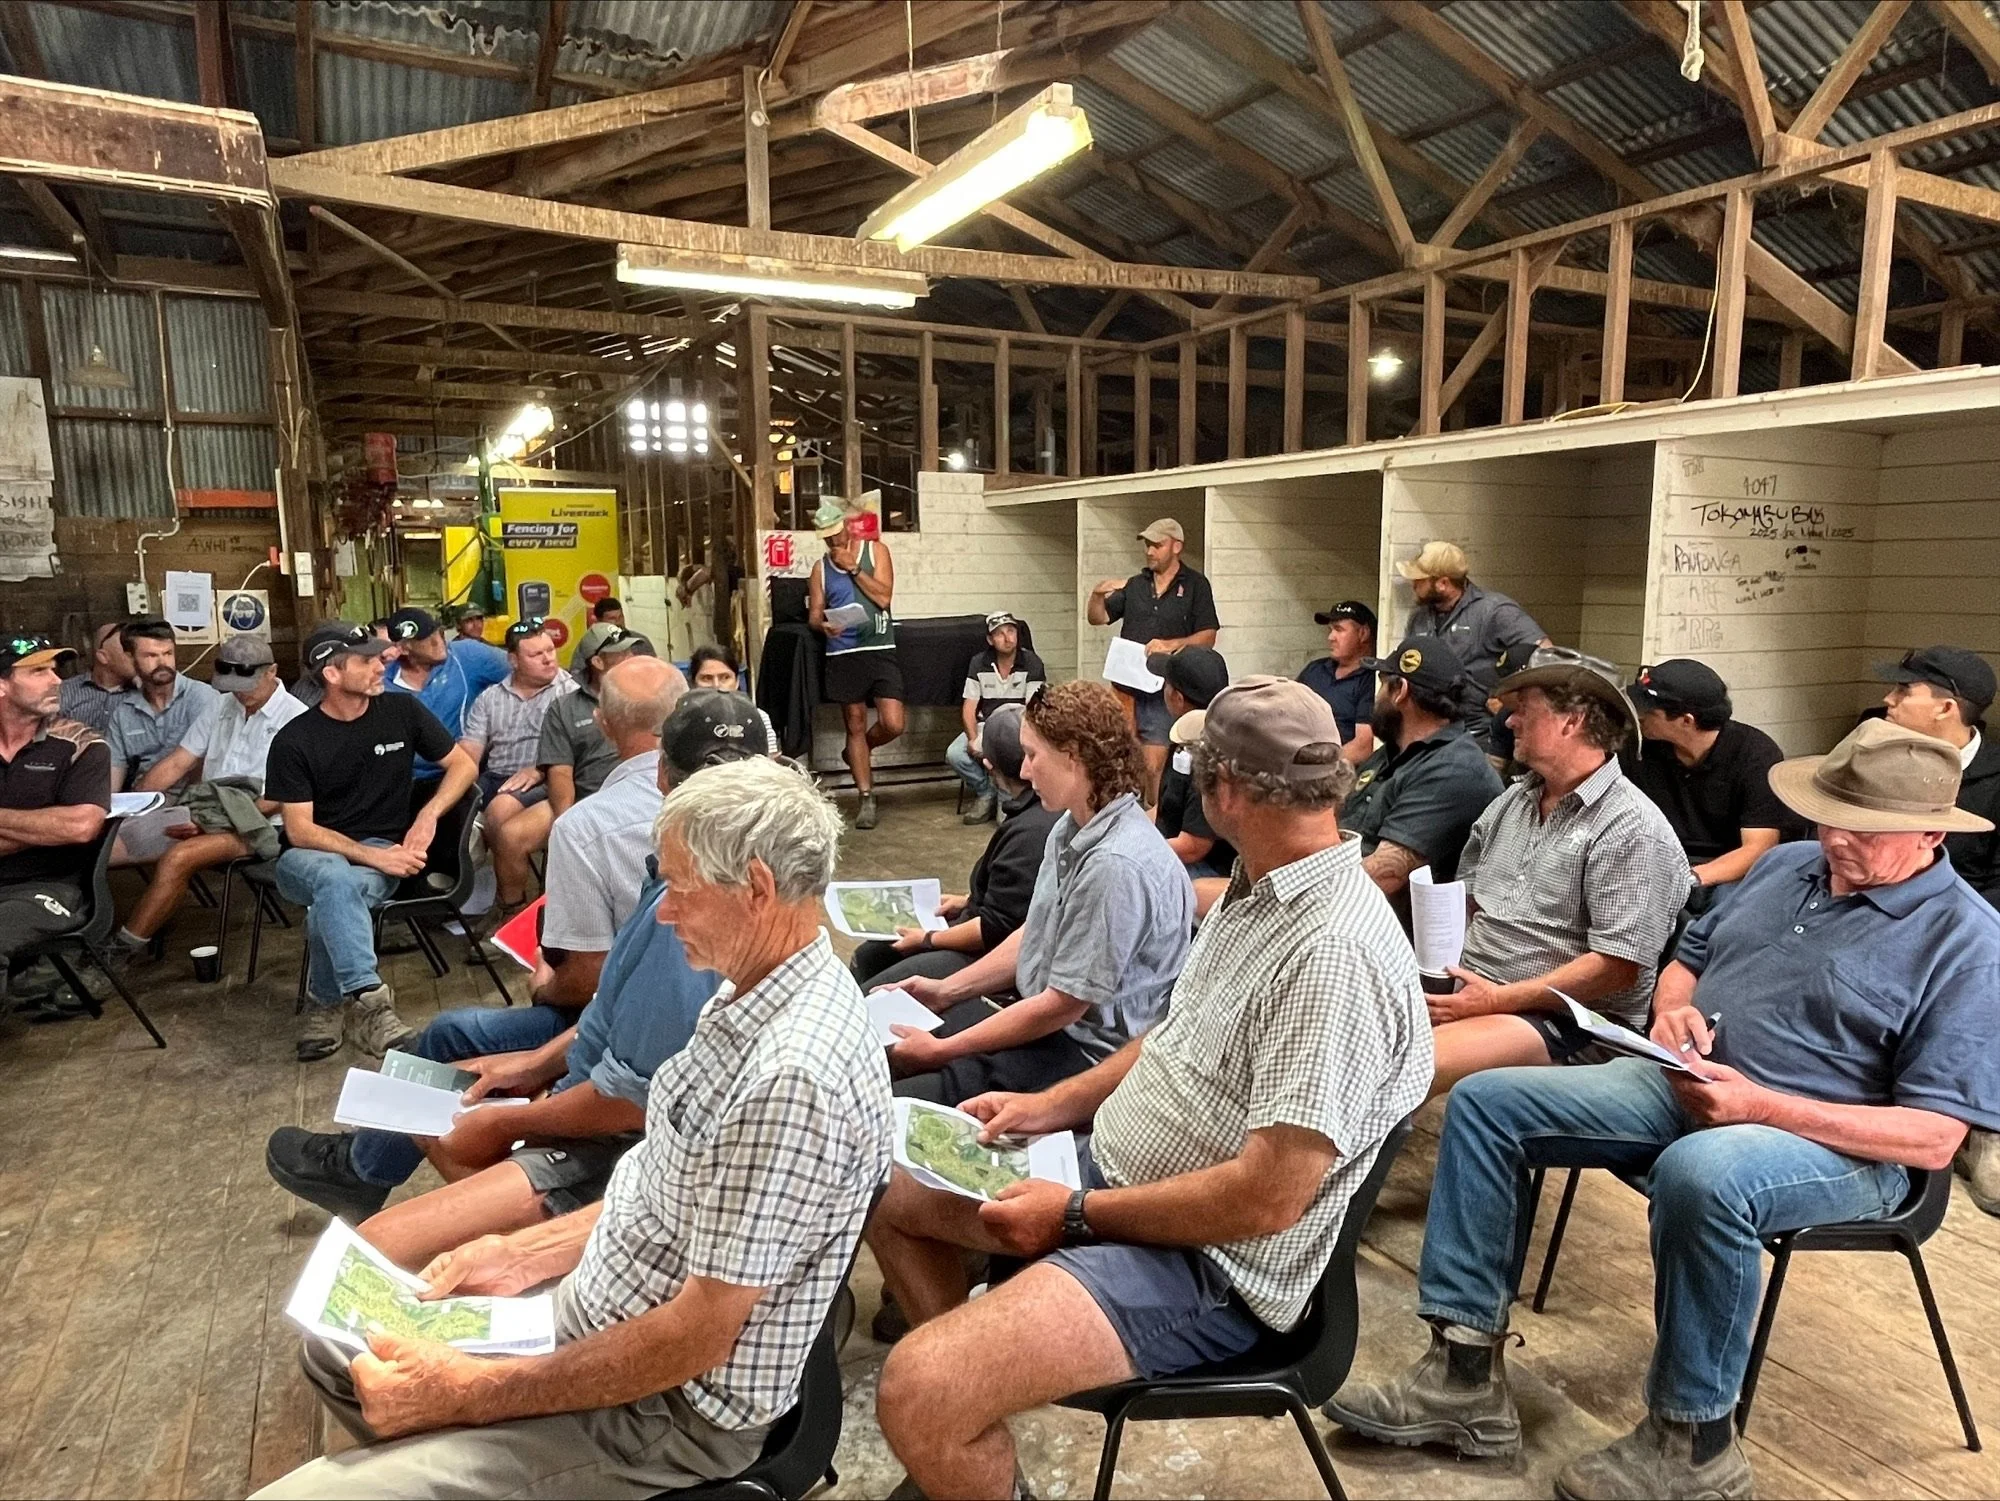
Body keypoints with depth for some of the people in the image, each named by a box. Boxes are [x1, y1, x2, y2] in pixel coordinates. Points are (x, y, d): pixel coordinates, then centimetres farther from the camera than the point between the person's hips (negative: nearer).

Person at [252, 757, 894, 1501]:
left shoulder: (790, 1078, -32)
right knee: (339, 1346, 19)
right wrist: (525, 1253, 6)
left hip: (668, 1407, -9)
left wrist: (469, 1393, -20)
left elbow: (700, 1335, -26)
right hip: (600, 1315, 9)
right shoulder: (755, 995, 0)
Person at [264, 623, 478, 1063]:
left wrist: (427, 816, -10)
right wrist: (371, 855, -23)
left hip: (383, 852, 1)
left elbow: (464, 765, 7)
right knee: (336, 879, -38)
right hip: (309, 858, -1)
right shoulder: (294, 740, -7)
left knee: (332, 900, -34)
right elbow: (299, 831, -10)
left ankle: (326, 1004, -15)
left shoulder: (402, 710, -1)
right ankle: (369, 1003, -42)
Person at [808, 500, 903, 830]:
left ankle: (857, 752, 21)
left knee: (893, 724, -11)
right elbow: (814, 614, 9)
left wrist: (853, 568, -10)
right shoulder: (821, 568, 10)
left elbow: (883, 596, -7)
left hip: (880, 651, -1)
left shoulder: (876, 551, 5)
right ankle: (867, 800, 12)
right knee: (855, 726, 4)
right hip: (842, 655, 1)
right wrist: (823, 625, -13)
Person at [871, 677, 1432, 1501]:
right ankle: (972, 1407, 28)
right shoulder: (1256, 892, 6)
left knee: (916, 1393, -26)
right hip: (1113, 1170, 10)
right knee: (882, 1184, 14)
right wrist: (1051, 1105, 8)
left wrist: (1076, 1215, -20)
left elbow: (1270, 1195, -29)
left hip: (1207, 1266, -10)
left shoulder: (1335, 951, -27)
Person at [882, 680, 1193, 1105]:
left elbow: (1062, 1006, -22)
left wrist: (940, 1051, -15)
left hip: (1086, 1054, -9)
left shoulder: (1115, 865, -27)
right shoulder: (1071, 828, 3)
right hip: (1039, 1015, 9)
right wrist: (946, 990, 12)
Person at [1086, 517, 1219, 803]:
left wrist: (1172, 644, -19)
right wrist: (1097, 594, -8)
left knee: (1153, 766, -6)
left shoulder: (1195, 585, 3)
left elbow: (1208, 637, -3)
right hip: (1127, 687, 4)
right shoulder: (1134, 584, 15)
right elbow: (1097, 618, 13)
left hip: (1163, 693, -4)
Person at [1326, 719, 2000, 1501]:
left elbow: (1933, 1138, -15)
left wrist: (1760, 1105, -24)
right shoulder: (1784, 865, 11)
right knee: (1486, 1102, -8)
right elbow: (1688, 960, 21)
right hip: (1684, 1086, 7)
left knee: (1698, 1175, -42)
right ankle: (1465, 1372, -9)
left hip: (1836, 1145, -7)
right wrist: (1673, 1012, -4)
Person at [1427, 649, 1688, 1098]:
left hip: (1567, 1020, -7)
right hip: (1469, 995, 7)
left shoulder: (1631, 829, -10)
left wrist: (1500, 998, -17)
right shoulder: (1510, 803, 15)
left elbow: (1618, 967, -16)